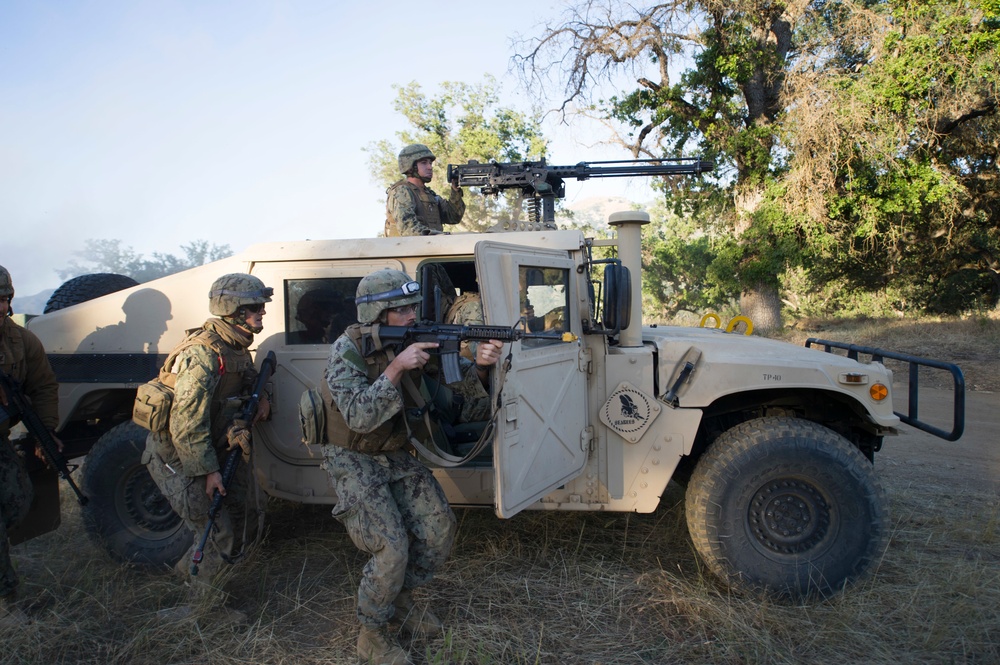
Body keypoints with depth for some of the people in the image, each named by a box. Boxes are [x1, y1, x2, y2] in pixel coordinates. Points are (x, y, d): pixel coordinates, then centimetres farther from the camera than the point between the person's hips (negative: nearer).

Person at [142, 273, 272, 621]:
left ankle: (190, 569, 35)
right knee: (218, 534, -4)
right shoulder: (203, 354, -27)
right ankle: (203, 604, 18)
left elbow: (243, 388, 19)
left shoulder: (236, 348, 3)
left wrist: (259, 398, -5)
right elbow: (186, 422, -28)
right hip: (179, 459, -9)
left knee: (246, 520, 14)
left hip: (213, 452, 9)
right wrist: (207, 470, -25)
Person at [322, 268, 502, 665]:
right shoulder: (348, 350, -20)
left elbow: (457, 389, -6)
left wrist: (480, 366, -27)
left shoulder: (414, 341, -5)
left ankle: (402, 598, 25)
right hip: (353, 460, -6)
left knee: (439, 529, -1)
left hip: (396, 456, 6)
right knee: (392, 548, -16)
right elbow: (358, 417, -31)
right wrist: (395, 367, -38)